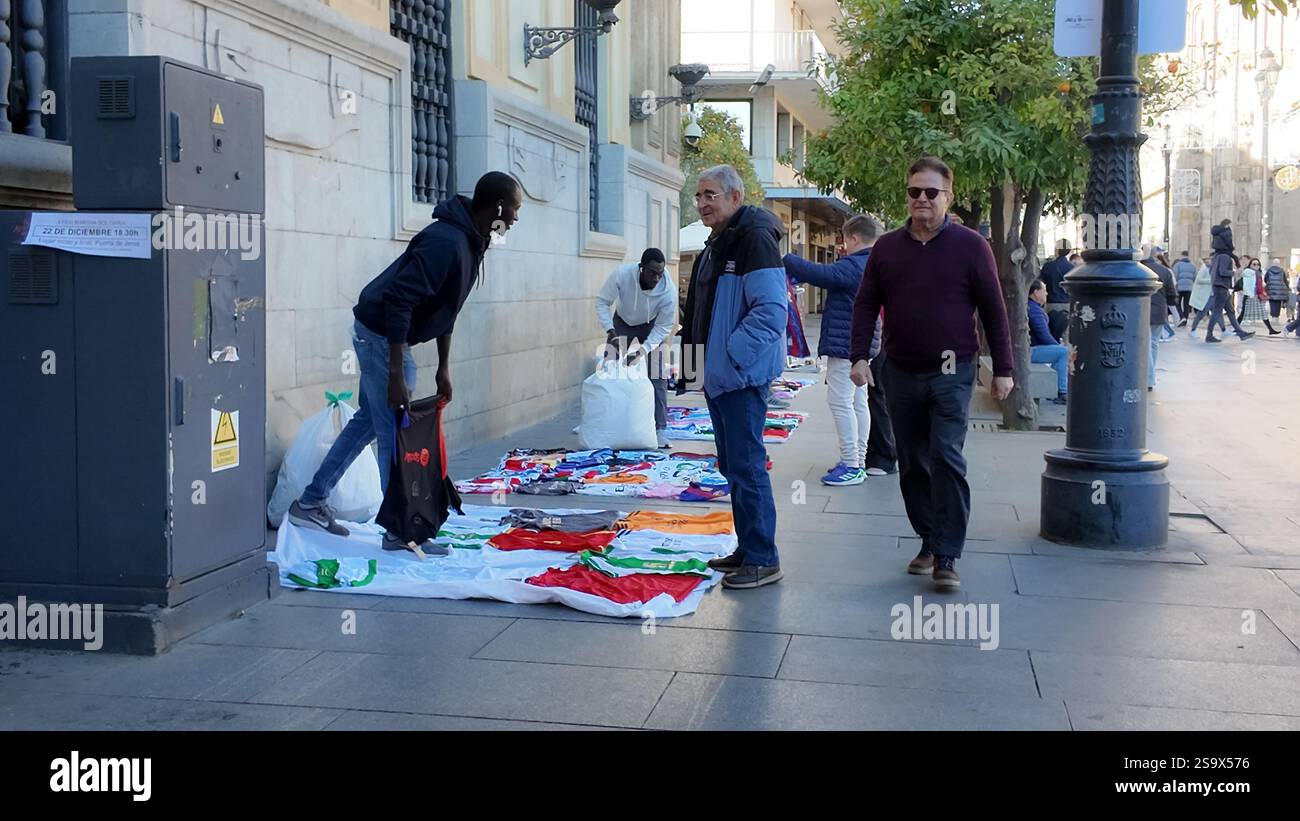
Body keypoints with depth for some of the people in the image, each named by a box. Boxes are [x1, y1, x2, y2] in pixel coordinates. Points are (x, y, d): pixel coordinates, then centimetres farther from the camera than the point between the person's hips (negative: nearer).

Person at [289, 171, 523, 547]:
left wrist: (443, 368, 15)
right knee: (396, 431, -5)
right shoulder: (446, 242, -26)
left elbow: (445, 307, 15)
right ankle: (400, 530, 4)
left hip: (381, 334, 11)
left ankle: (311, 503, 28)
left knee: (369, 419, 19)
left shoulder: (471, 241, 5)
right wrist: (396, 376, -30)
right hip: (379, 333, -10)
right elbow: (399, 301, -31)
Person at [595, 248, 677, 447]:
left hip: (650, 326, -1)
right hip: (622, 322, 1)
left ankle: (660, 429, -4)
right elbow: (602, 302, -21)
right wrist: (610, 331, -35)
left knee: (657, 377, -9)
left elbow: (664, 326, -24)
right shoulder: (621, 275, -35)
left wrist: (643, 350, -36)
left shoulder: (669, 290, -34)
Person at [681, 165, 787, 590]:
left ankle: (763, 559, 0)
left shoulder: (754, 238, -14)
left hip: (742, 376, -10)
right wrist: (697, 363, 17)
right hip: (719, 375, 10)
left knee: (746, 465, -7)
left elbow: (770, 310, -23)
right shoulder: (717, 243, 17)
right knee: (732, 465, 16)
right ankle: (747, 548, 26)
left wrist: (731, 355, -24)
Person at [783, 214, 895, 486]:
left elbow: (820, 274, -26)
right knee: (859, 402, 14)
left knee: (840, 402, -7)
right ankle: (859, 460, 21)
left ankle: (851, 465, -7)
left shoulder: (853, 266, -17)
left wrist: (785, 259, -16)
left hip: (843, 345, -10)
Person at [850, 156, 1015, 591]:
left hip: (951, 373, -4)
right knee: (912, 465, 9)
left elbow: (993, 309, 1)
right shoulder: (887, 247, 8)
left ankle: (947, 557, -8)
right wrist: (859, 356, -2)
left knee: (947, 460, -12)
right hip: (900, 373, 4)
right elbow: (865, 305, 10)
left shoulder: (970, 245, -1)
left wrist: (1003, 368, -1)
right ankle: (929, 543, 22)